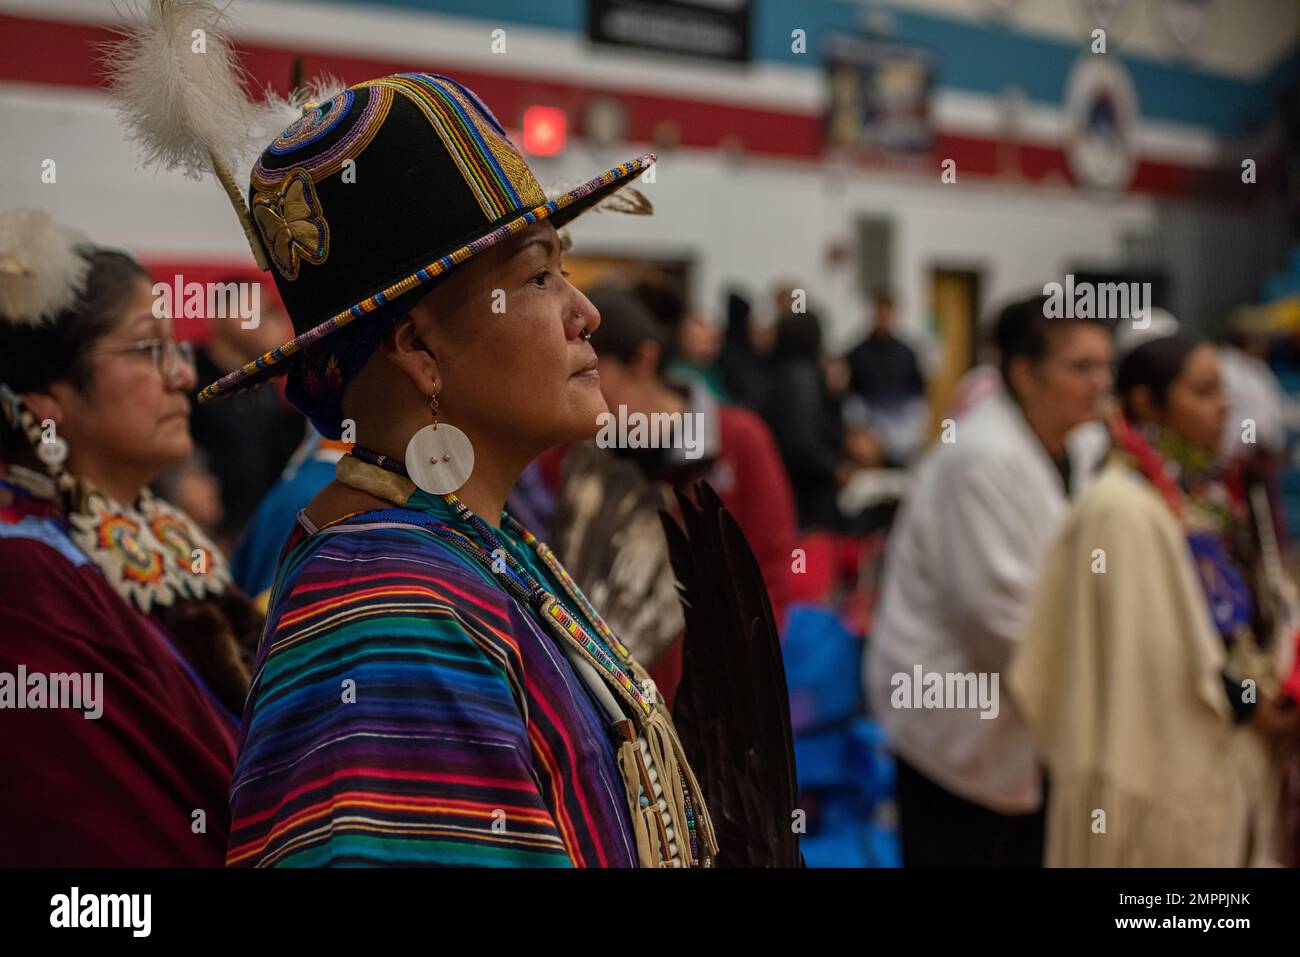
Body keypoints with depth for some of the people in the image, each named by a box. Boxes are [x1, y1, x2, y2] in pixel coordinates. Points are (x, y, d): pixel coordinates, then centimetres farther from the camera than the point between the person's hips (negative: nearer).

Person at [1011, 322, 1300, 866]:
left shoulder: (1209, 493, 6)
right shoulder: (1123, 510, -18)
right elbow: (1143, 651, -19)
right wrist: (1244, 703, -13)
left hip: (1224, 756, 7)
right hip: (1165, 756, -7)